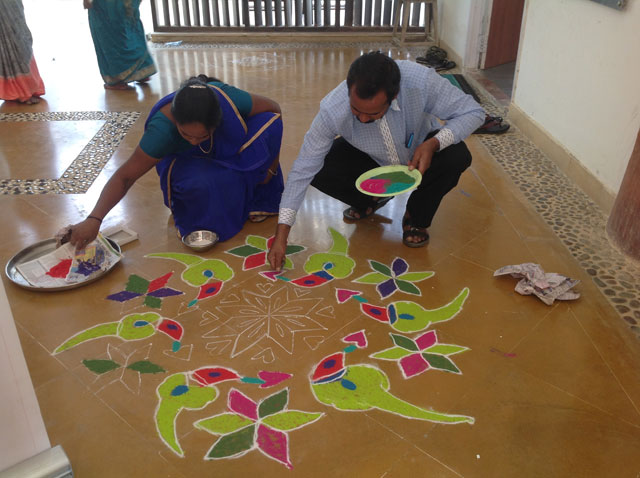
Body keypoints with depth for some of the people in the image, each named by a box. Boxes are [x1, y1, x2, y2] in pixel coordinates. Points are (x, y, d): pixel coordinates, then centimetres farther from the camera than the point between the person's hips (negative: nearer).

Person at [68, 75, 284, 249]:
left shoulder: (229, 98, -32)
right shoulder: (162, 129, -35)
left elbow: (274, 110, -15)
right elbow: (124, 177, -30)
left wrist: (270, 165, -13)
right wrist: (94, 219, -43)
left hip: (229, 154, 3)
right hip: (186, 162, -3)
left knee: (268, 122, -25)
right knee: (201, 182, -41)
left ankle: (258, 200, -7)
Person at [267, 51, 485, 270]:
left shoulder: (422, 81, -37)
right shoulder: (332, 110, -34)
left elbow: (473, 112, -22)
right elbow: (303, 170, -27)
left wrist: (434, 143, -41)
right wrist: (281, 234, -28)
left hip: (420, 151, 0)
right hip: (371, 159, 1)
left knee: (456, 157, -31)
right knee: (320, 172, -24)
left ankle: (416, 219, -1)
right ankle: (371, 201, 9)